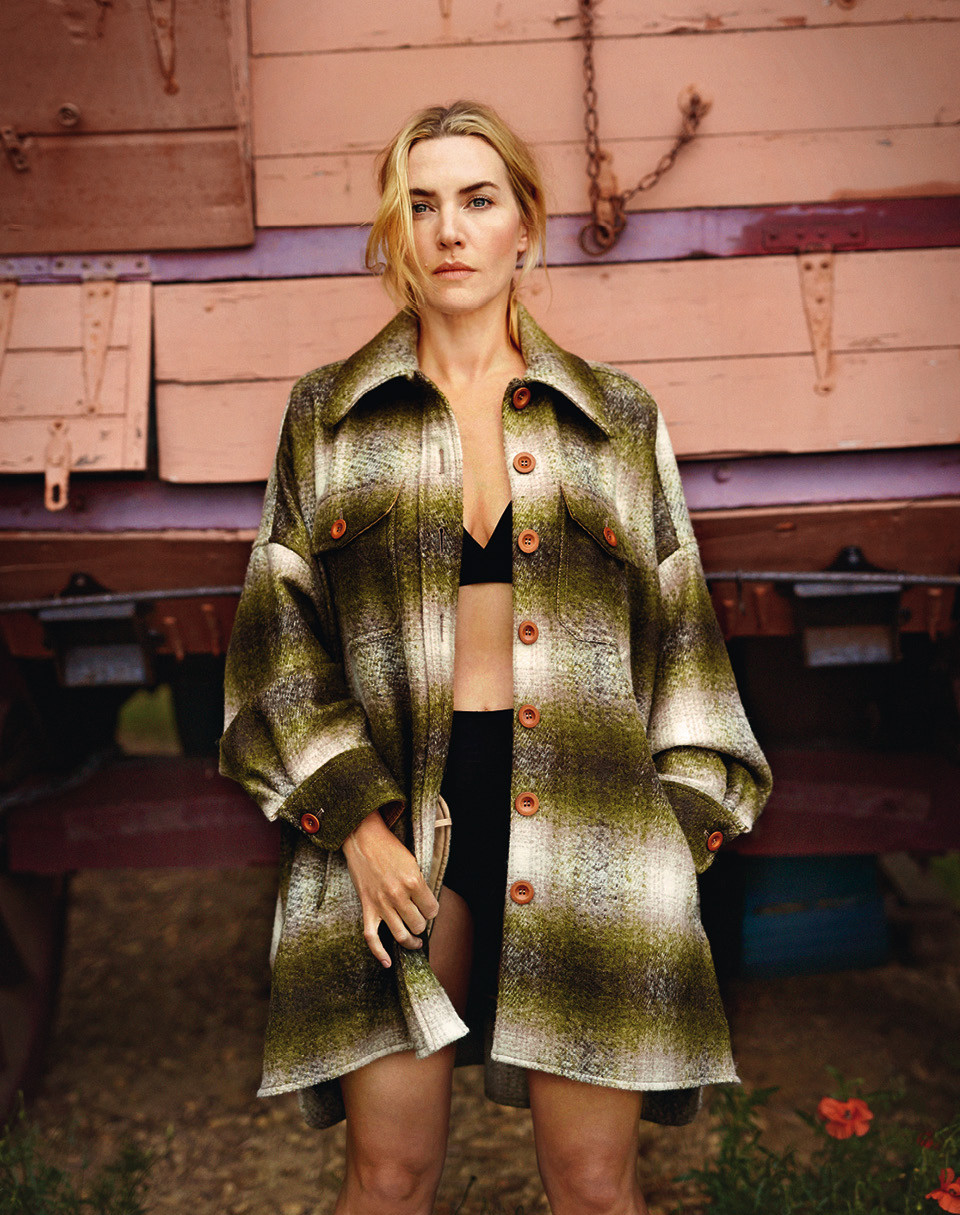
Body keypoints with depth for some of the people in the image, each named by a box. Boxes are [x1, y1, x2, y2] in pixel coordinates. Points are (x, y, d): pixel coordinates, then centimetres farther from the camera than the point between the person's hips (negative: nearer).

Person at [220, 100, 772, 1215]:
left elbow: (681, 631, 11)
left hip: (588, 824, 1)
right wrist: (353, 820, -5)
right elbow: (280, 629, 5)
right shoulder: (327, 415, 8)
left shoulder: (620, 421, 10)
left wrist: (682, 826, 3)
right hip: (392, 813, 0)